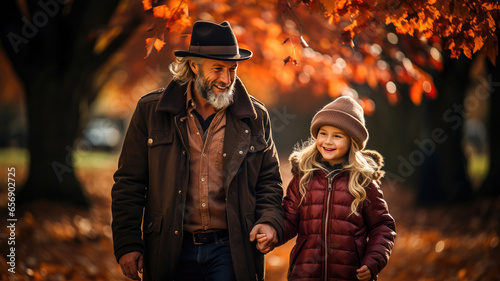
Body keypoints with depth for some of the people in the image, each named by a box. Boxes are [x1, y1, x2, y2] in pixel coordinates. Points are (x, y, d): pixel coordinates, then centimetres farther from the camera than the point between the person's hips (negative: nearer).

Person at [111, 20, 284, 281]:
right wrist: (127, 244, -5)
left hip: (230, 251, 0)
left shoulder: (255, 117, 4)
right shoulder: (151, 110, 0)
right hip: (171, 250, 0)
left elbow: (269, 179, 11)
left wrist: (270, 221, -8)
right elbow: (129, 183, 2)